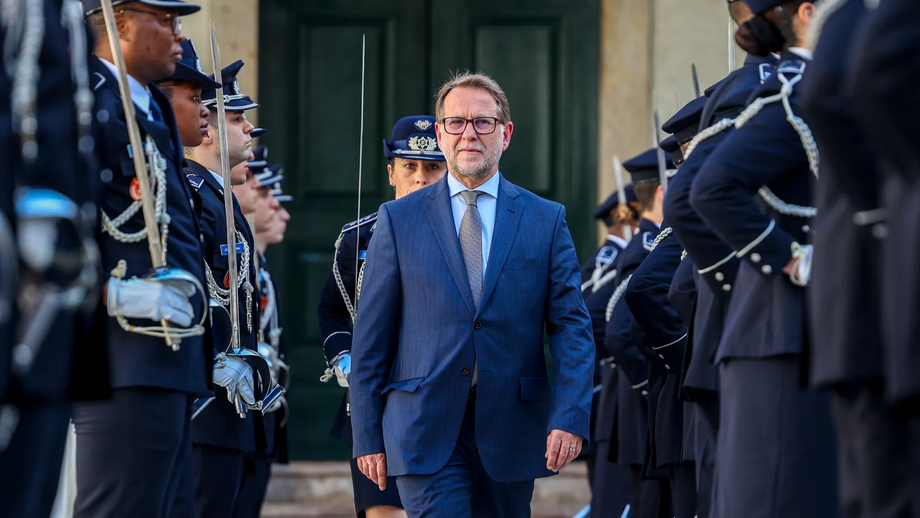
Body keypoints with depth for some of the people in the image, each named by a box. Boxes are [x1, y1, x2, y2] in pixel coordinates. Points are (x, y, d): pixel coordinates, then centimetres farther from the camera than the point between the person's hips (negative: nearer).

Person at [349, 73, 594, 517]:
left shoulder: (546, 220, 8)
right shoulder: (398, 220, 6)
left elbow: (571, 326, 3)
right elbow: (371, 336, 6)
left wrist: (570, 417, -11)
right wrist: (368, 435, 1)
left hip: (510, 429, 2)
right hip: (426, 431, -2)